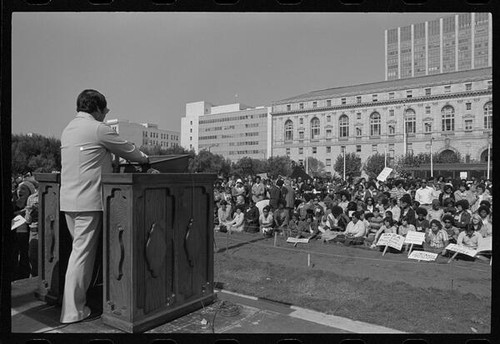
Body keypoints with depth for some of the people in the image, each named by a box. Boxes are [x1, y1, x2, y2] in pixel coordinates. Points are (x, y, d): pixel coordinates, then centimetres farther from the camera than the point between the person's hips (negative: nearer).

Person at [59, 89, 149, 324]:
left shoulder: (68, 129, 15)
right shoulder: (99, 129, -9)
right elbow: (128, 150, 0)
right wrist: (145, 159, 17)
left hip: (67, 200, 9)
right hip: (88, 201, -9)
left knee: (79, 249, 18)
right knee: (83, 253, -2)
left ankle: (74, 302, 27)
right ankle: (73, 310, 6)